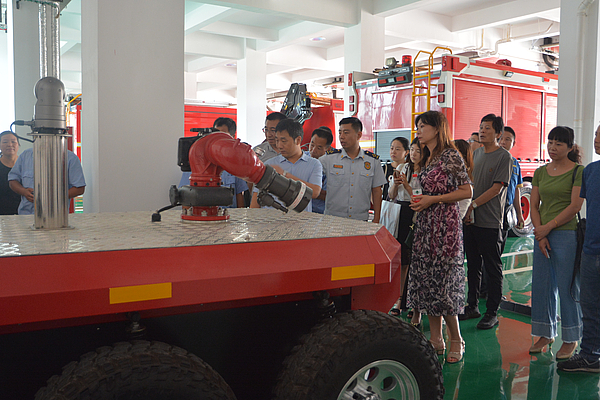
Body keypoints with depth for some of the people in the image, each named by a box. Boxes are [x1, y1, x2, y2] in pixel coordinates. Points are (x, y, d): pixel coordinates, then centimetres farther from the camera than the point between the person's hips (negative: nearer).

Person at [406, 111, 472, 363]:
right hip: (424, 224, 8)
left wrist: (432, 199, -14)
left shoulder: (450, 156, -8)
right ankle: (435, 338, 16)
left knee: (442, 280, -6)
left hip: (445, 224, -8)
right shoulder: (426, 159, 17)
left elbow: (467, 191, -11)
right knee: (424, 279, 6)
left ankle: (456, 339, 10)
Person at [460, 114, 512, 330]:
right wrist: (466, 210, 4)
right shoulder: (476, 154, 14)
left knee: (492, 268, 1)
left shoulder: (504, 157, -6)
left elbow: (496, 188, -13)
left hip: (490, 222, -6)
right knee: (473, 265, 14)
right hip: (471, 220, 7)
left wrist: (473, 205, -16)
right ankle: (472, 306, 25)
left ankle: (492, 313, 10)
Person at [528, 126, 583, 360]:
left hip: (567, 234, -5)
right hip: (542, 234, 5)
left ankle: (571, 339, 16)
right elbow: (534, 206, 8)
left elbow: (575, 206, -11)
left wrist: (548, 227, -12)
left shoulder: (578, 171, -4)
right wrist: (540, 235, -4)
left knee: (567, 287, 1)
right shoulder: (540, 172, 11)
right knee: (541, 285, 10)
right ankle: (546, 333, 24)